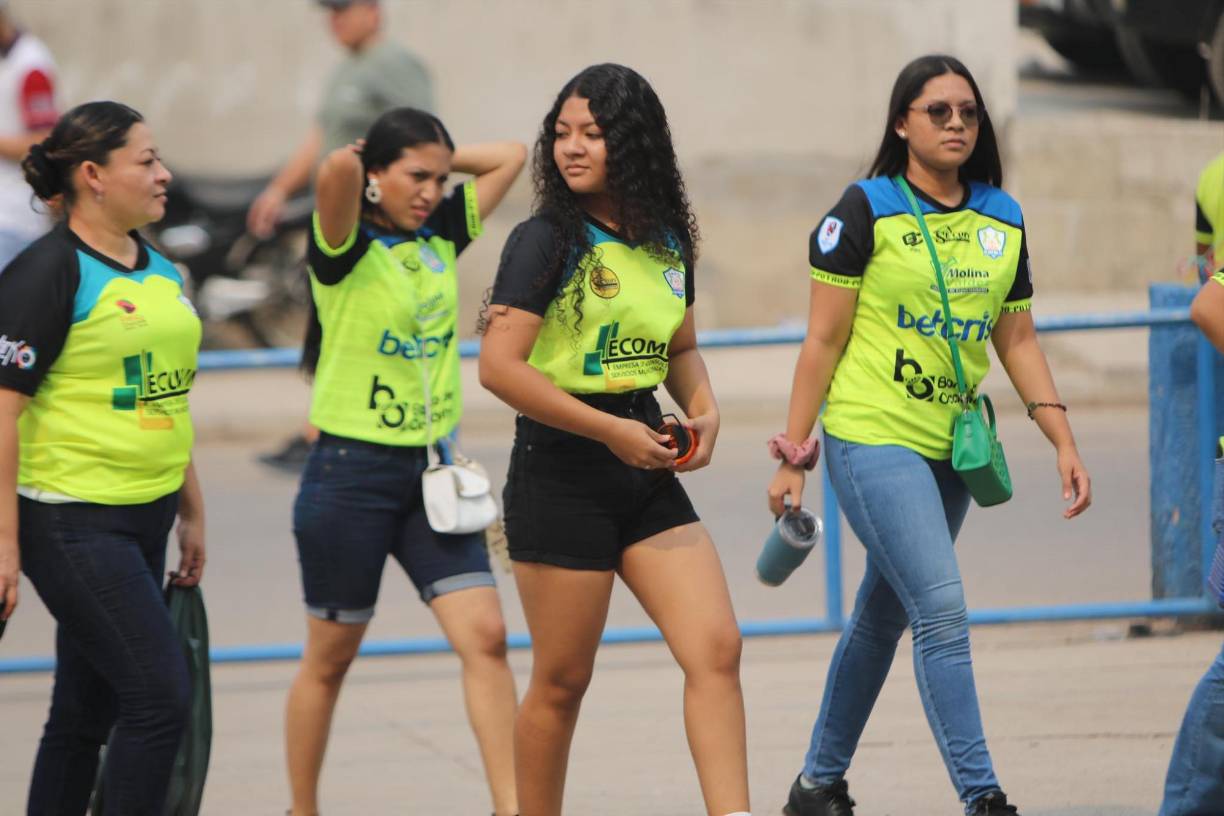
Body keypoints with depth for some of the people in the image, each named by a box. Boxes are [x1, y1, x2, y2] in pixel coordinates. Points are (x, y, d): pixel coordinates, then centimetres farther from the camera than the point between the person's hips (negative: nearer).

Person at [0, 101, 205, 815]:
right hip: (72, 524, -8)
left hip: (144, 518, 8)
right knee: (161, 697, -12)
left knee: (88, 710, 12)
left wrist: (192, 513, 22)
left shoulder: (159, 269, 12)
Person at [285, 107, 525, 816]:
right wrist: (355, 165, -10)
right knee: (331, 657, 7)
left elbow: (511, 156, 15)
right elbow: (338, 171, -32)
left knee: (486, 636, -7)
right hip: (353, 471, -5)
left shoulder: (440, 235, 7)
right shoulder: (347, 247, -11)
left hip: (431, 469, 5)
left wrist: (436, 159, 8)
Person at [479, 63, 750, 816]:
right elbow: (500, 366, -18)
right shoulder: (547, 240, -10)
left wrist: (704, 411, 3)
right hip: (561, 476, -6)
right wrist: (611, 430, -18)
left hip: (646, 476, 6)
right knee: (562, 681, 2)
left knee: (717, 649, -7)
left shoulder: (667, 241, 8)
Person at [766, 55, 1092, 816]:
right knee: (943, 612, -15)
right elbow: (824, 340, -5)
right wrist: (794, 457, -6)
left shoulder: (1003, 219, 9)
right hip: (872, 439, -6)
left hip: (950, 448, 6)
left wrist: (1065, 442, 5)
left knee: (883, 615, 15)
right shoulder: (866, 211, -7)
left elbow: (1018, 340, 13)